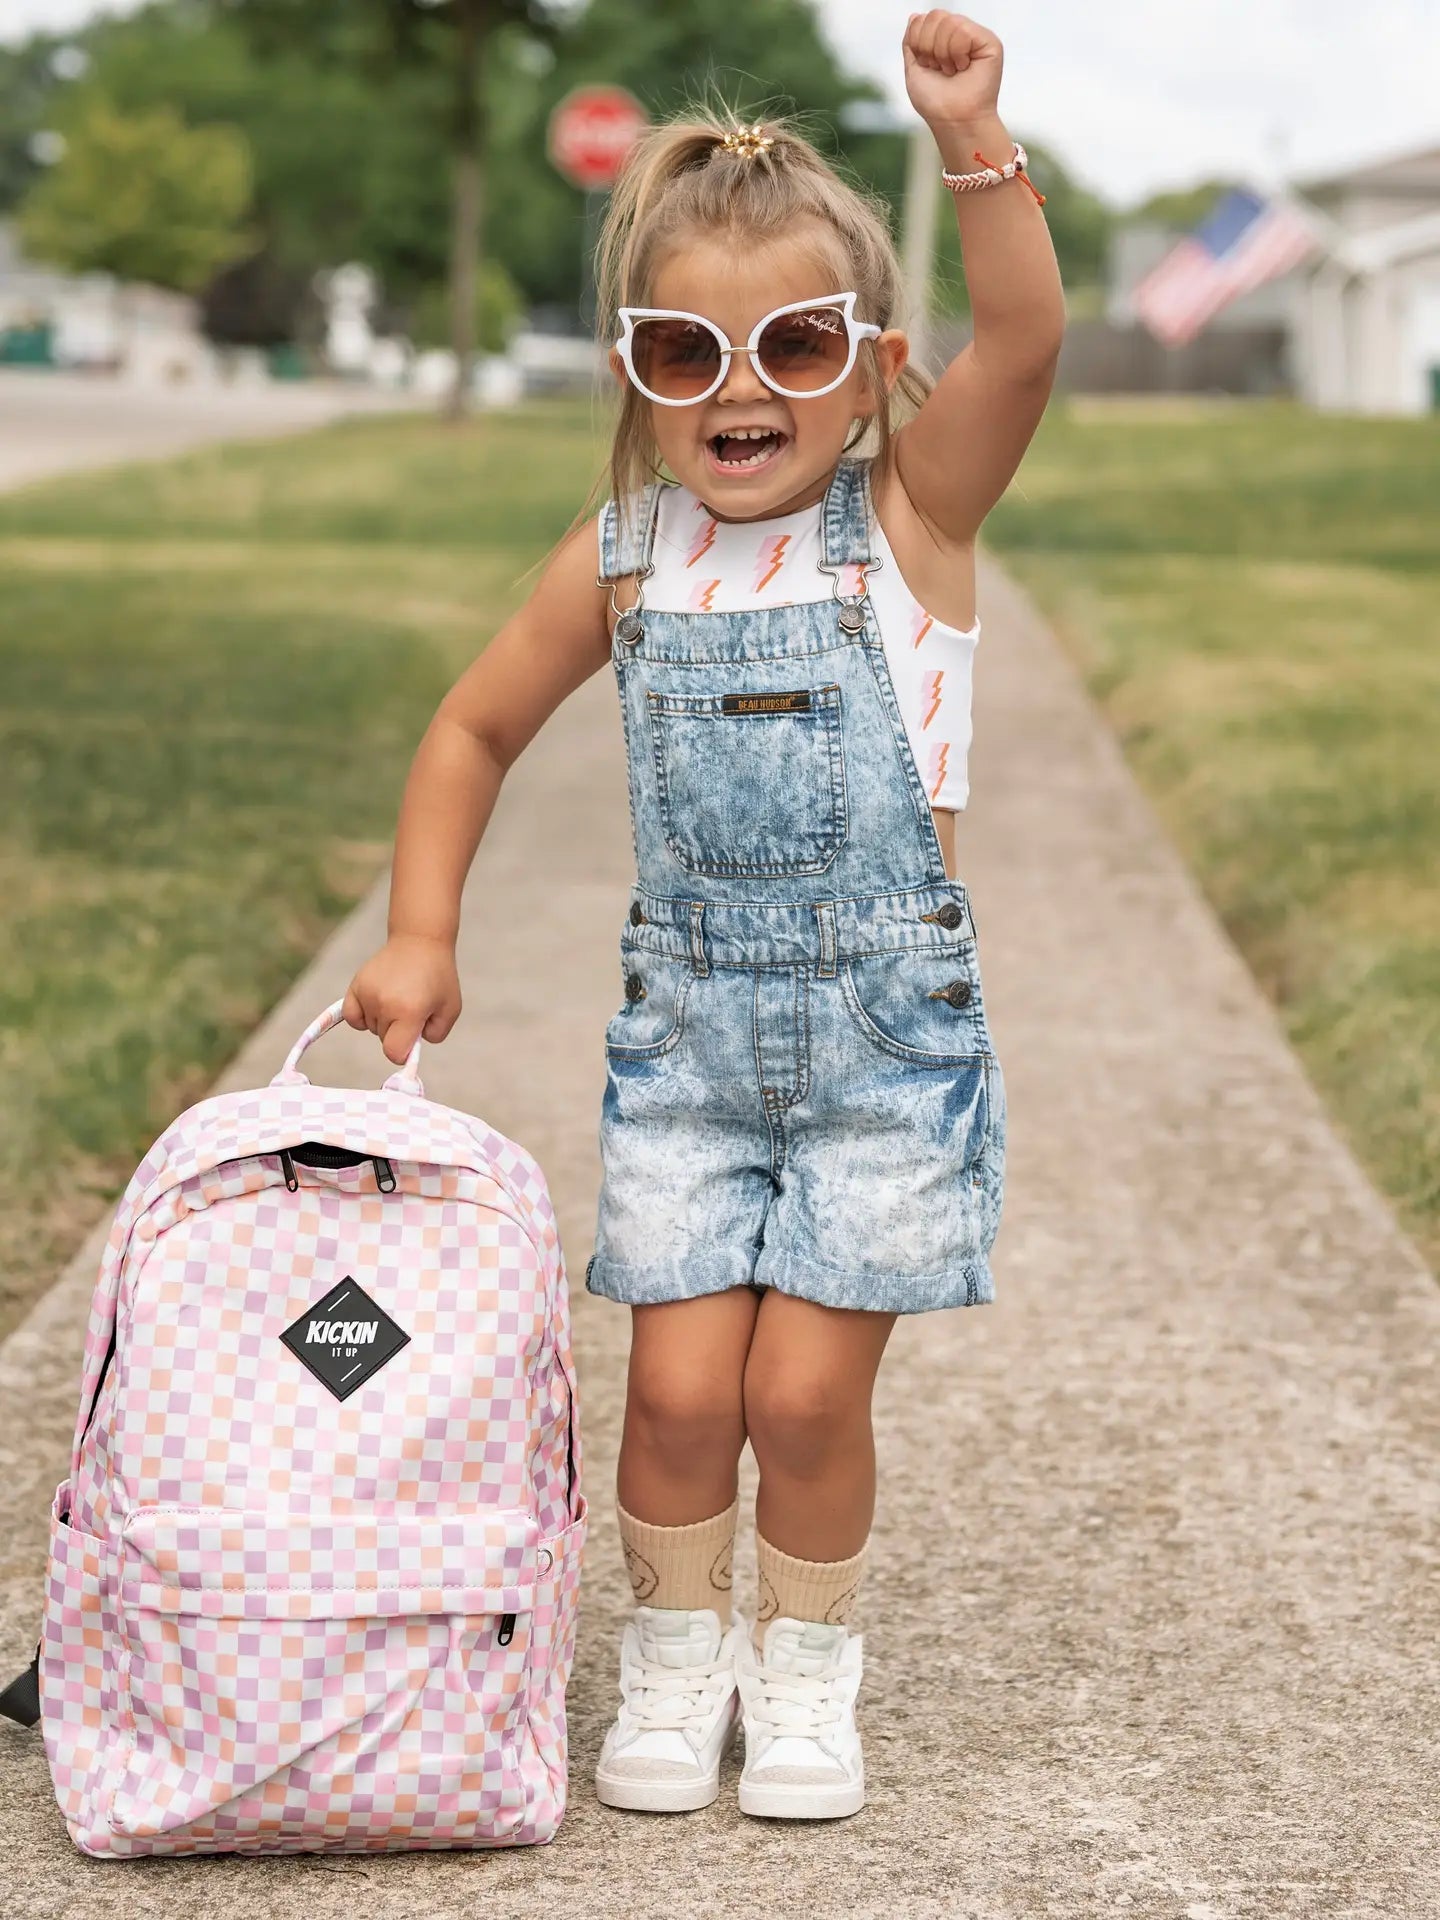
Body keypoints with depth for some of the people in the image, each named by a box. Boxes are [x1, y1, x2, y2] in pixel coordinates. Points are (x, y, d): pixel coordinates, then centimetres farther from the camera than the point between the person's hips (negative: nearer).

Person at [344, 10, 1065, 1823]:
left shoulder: (909, 515, -6)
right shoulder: (624, 558, 1)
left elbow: (1021, 341, -24)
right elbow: (474, 731, 13)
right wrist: (419, 937, 6)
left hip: (884, 1026, -2)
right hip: (686, 1021, 2)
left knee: (804, 1389, -1)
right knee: (678, 1381, 0)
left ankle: (805, 1666, 24)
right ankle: (678, 1656, 25)